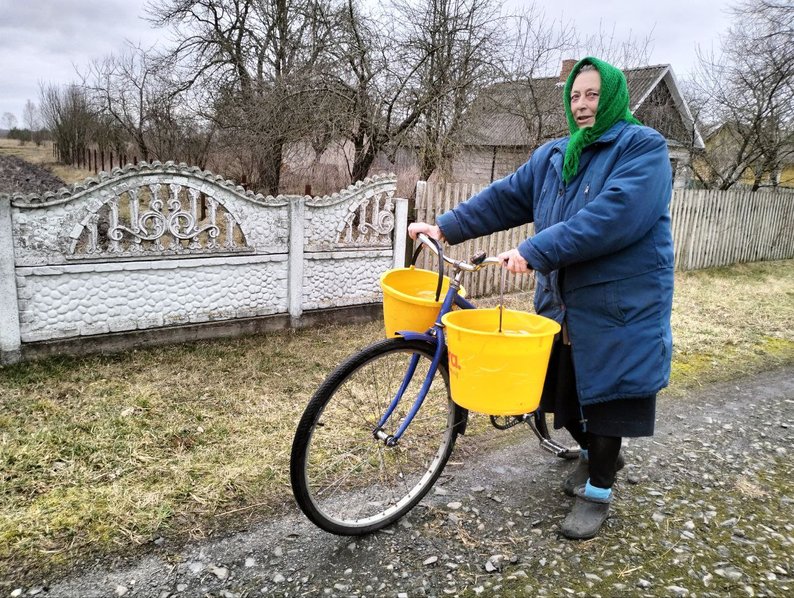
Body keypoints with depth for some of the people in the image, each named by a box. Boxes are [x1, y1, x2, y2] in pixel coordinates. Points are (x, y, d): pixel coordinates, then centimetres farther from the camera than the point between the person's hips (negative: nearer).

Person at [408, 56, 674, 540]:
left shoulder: (644, 148, -10)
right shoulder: (555, 155, 11)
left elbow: (614, 216, -26)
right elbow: (505, 197, 7)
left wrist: (535, 251, -30)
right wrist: (446, 227, -3)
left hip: (619, 304, -6)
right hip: (562, 298, 6)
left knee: (605, 390, 4)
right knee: (564, 388, 15)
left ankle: (598, 490, 24)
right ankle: (596, 455, 43)